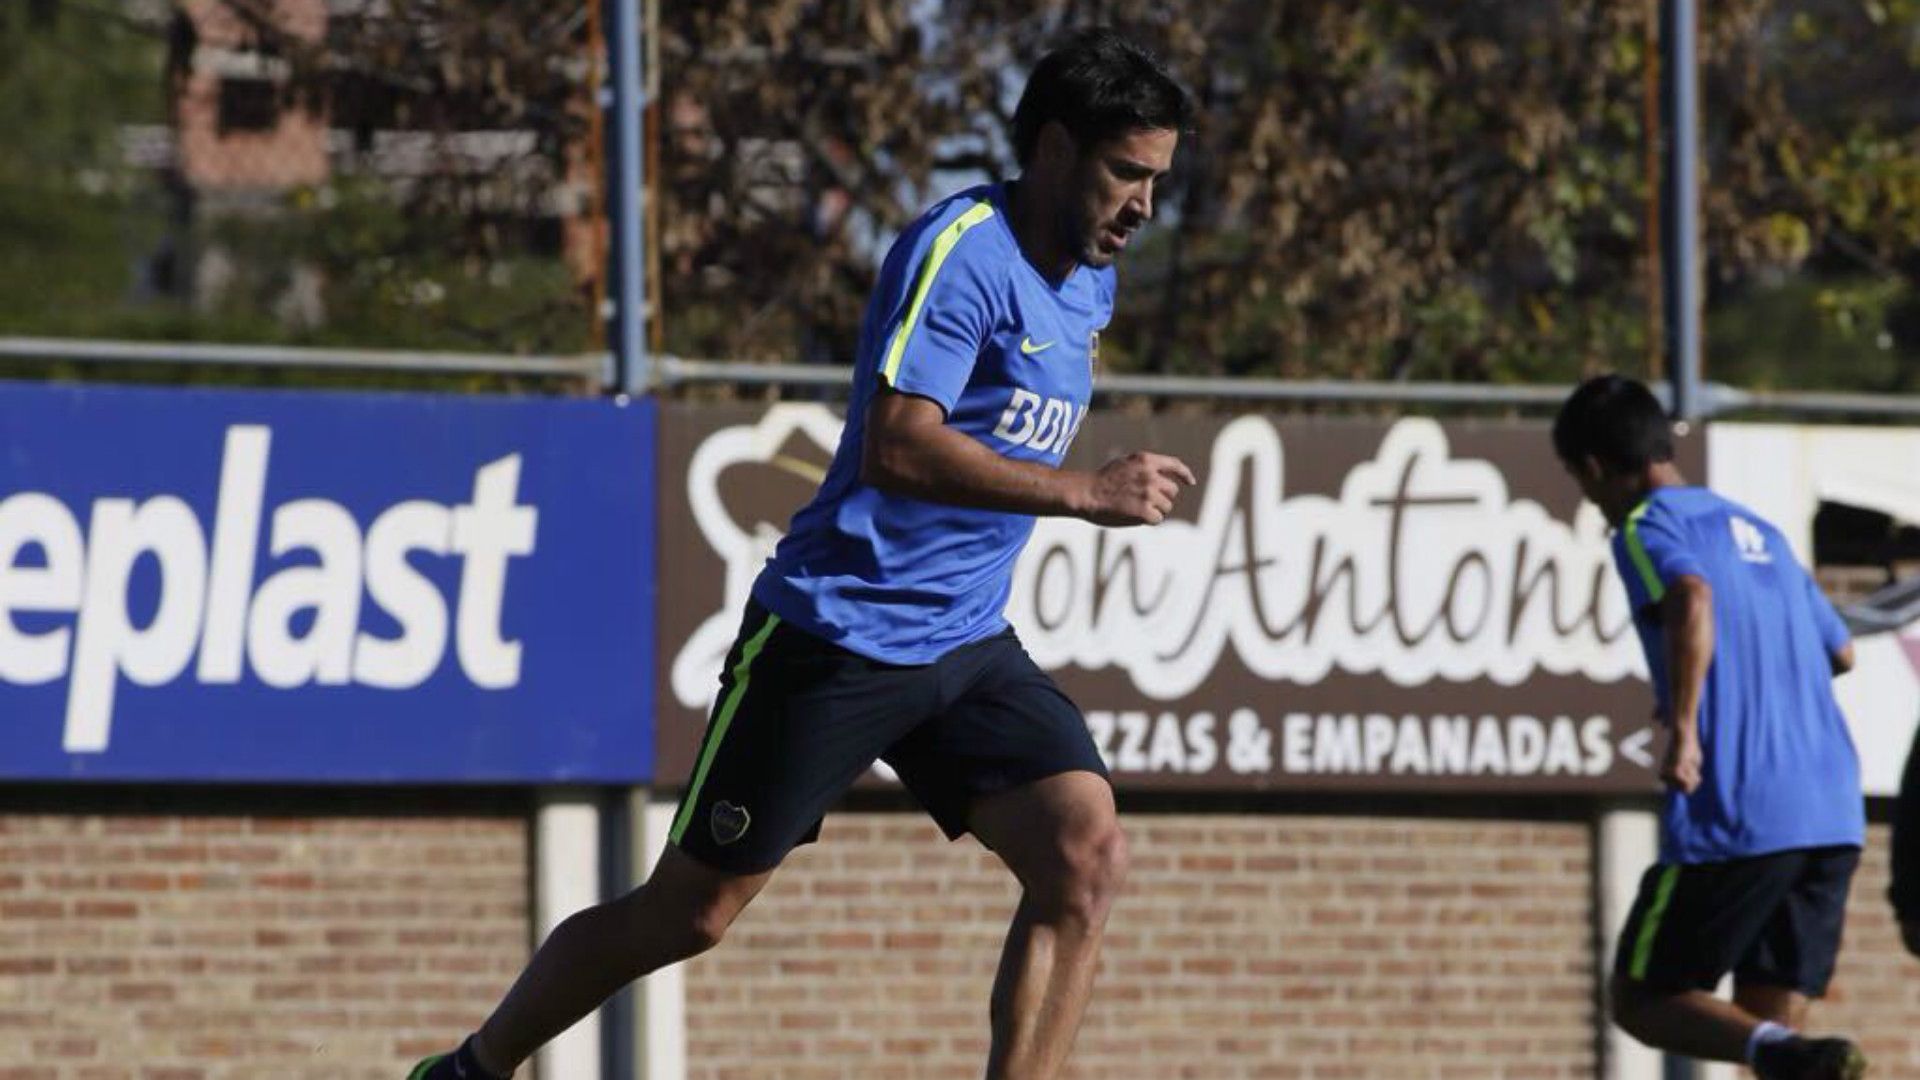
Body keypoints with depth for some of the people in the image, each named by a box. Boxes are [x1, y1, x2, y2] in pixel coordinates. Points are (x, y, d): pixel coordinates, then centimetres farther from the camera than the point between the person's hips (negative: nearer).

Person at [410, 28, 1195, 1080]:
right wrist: (1085, 492, -30)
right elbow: (898, 447, -30)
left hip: (967, 642, 7)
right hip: (838, 631, -7)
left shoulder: (1088, 282, 11)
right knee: (687, 912, 1)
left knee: (1085, 855, -15)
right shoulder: (959, 252, -17)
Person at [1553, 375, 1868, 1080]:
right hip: (1834, 817, 7)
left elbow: (1693, 599, -24)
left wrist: (1683, 726, -25)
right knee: (1773, 1017, 12)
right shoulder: (1757, 530, 22)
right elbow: (1839, 652, 32)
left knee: (1641, 1000, 6)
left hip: (1734, 820, -7)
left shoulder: (1645, 528, -1)